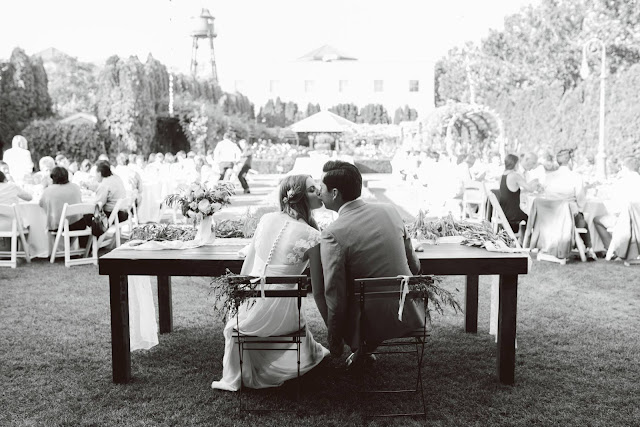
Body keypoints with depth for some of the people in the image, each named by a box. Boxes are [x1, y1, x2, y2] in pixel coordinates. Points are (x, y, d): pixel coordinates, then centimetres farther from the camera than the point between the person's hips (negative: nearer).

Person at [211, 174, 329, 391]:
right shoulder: (312, 236, -10)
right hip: (280, 318, -3)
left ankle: (233, 378, 37)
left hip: (250, 305, 3)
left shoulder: (266, 219, 3)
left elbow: (248, 265, 11)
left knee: (233, 327, 35)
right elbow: (318, 285, -5)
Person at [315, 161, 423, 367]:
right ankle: (366, 348, 29)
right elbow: (414, 265, 9)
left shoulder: (332, 234, -17)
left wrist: (334, 340, 0)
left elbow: (335, 295, -14)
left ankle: (359, 346, 18)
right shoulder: (390, 211, 0)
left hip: (372, 324, -5)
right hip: (409, 317, 6)